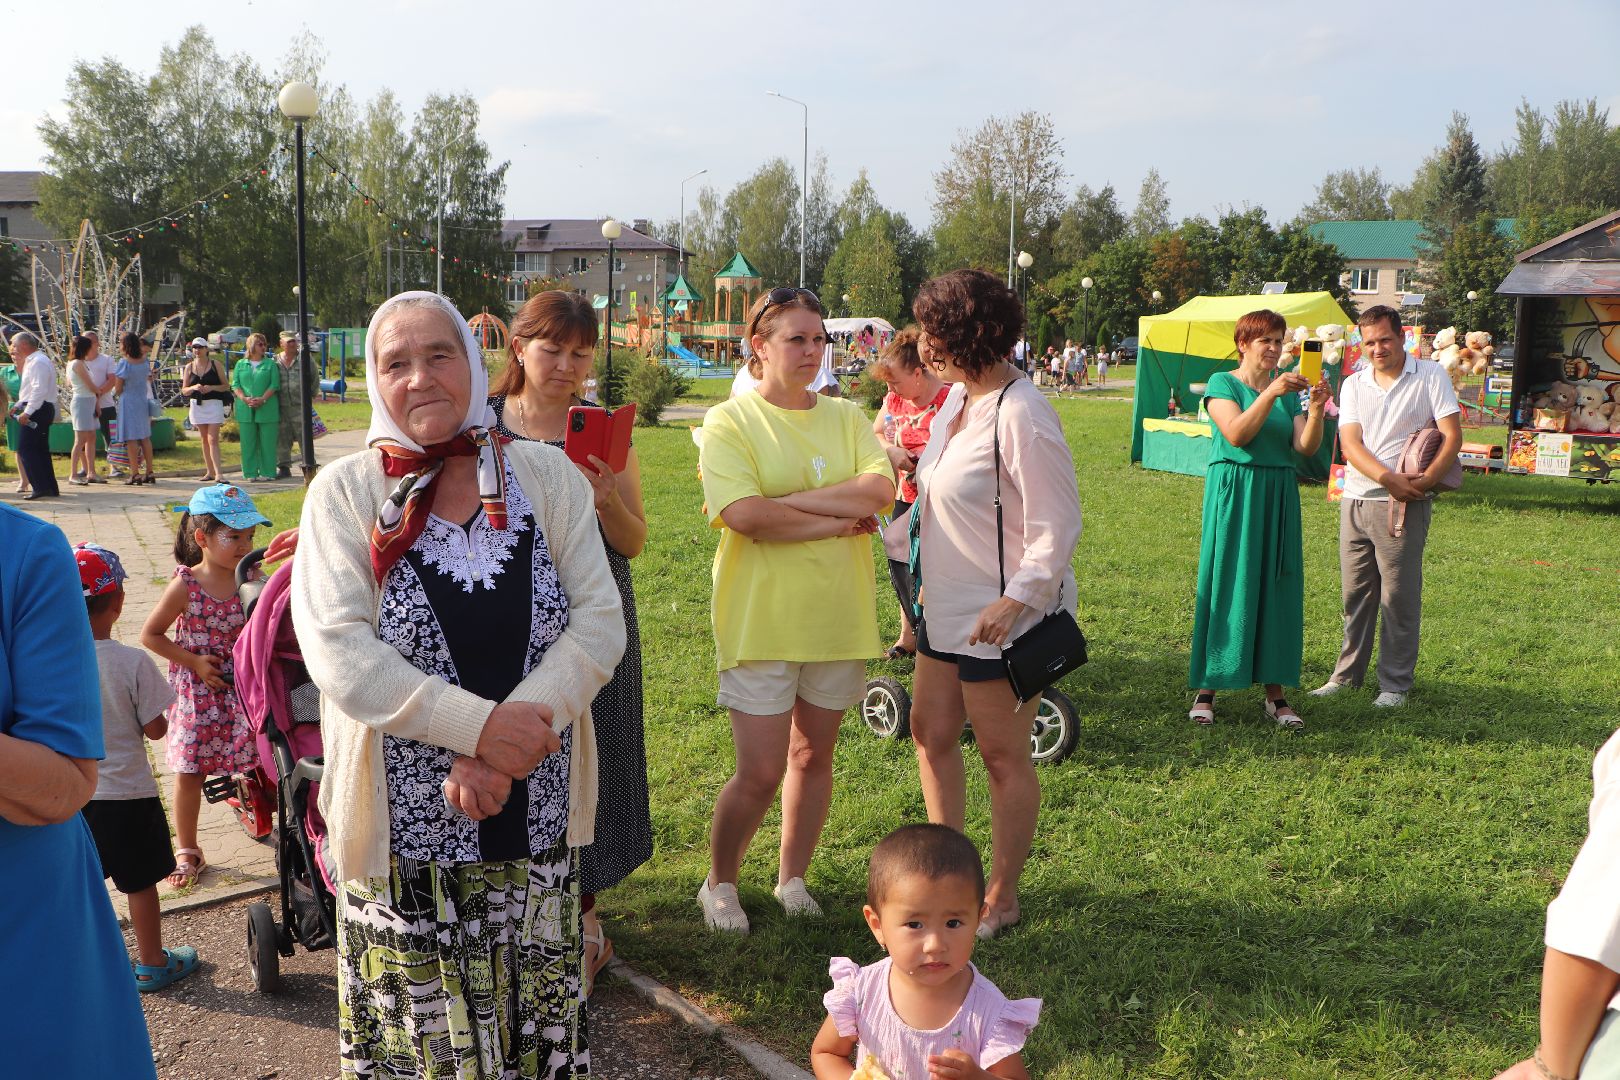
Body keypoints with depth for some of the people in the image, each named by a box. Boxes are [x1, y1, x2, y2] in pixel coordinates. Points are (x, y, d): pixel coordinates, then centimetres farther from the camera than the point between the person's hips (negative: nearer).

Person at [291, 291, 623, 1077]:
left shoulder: (545, 475, 2)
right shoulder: (346, 492, -2)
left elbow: (599, 620, -5)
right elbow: (338, 654, -12)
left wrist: (503, 756, -17)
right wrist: (481, 727, -21)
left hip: (536, 820, 2)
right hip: (407, 831, -2)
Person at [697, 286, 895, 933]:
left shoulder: (847, 418, 7)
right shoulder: (730, 422, -5)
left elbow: (880, 491, -10)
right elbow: (743, 515, -20)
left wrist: (790, 499, -16)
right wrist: (837, 519, -13)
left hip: (837, 617, 4)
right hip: (760, 620, -4)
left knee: (813, 756, 14)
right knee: (761, 772, -1)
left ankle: (792, 878, 33)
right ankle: (719, 884, 23)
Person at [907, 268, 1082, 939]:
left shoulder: (1020, 414, -22)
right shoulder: (959, 396, 7)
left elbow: (1057, 525, -22)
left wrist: (1016, 600, -28)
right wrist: (928, 581, 19)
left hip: (1002, 617, -9)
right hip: (947, 607, 9)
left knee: (1003, 756, 5)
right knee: (931, 734, 16)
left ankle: (1001, 898, 21)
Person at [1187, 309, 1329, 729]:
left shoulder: (1288, 390, 12)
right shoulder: (1223, 383, 0)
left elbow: (1305, 447, 0)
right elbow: (1236, 434, -17)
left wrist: (1316, 407, -15)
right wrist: (1270, 394, -24)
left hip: (1279, 496, 5)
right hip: (1233, 493, -5)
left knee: (1277, 589, 4)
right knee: (1227, 587, -3)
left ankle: (1275, 691, 10)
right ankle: (1206, 689, 4)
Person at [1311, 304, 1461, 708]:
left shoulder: (1430, 375, 1)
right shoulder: (1354, 385, 10)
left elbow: (1452, 435, -5)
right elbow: (1350, 444, -1)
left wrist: (1426, 480, -20)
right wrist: (1389, 479, -17)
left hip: (1403, 506, -4)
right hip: (1356, 500, 4)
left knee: (1399, 597, -1)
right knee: (1354, 594, 11)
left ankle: (1395, 684, 9)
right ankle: (1347, 674, 21)